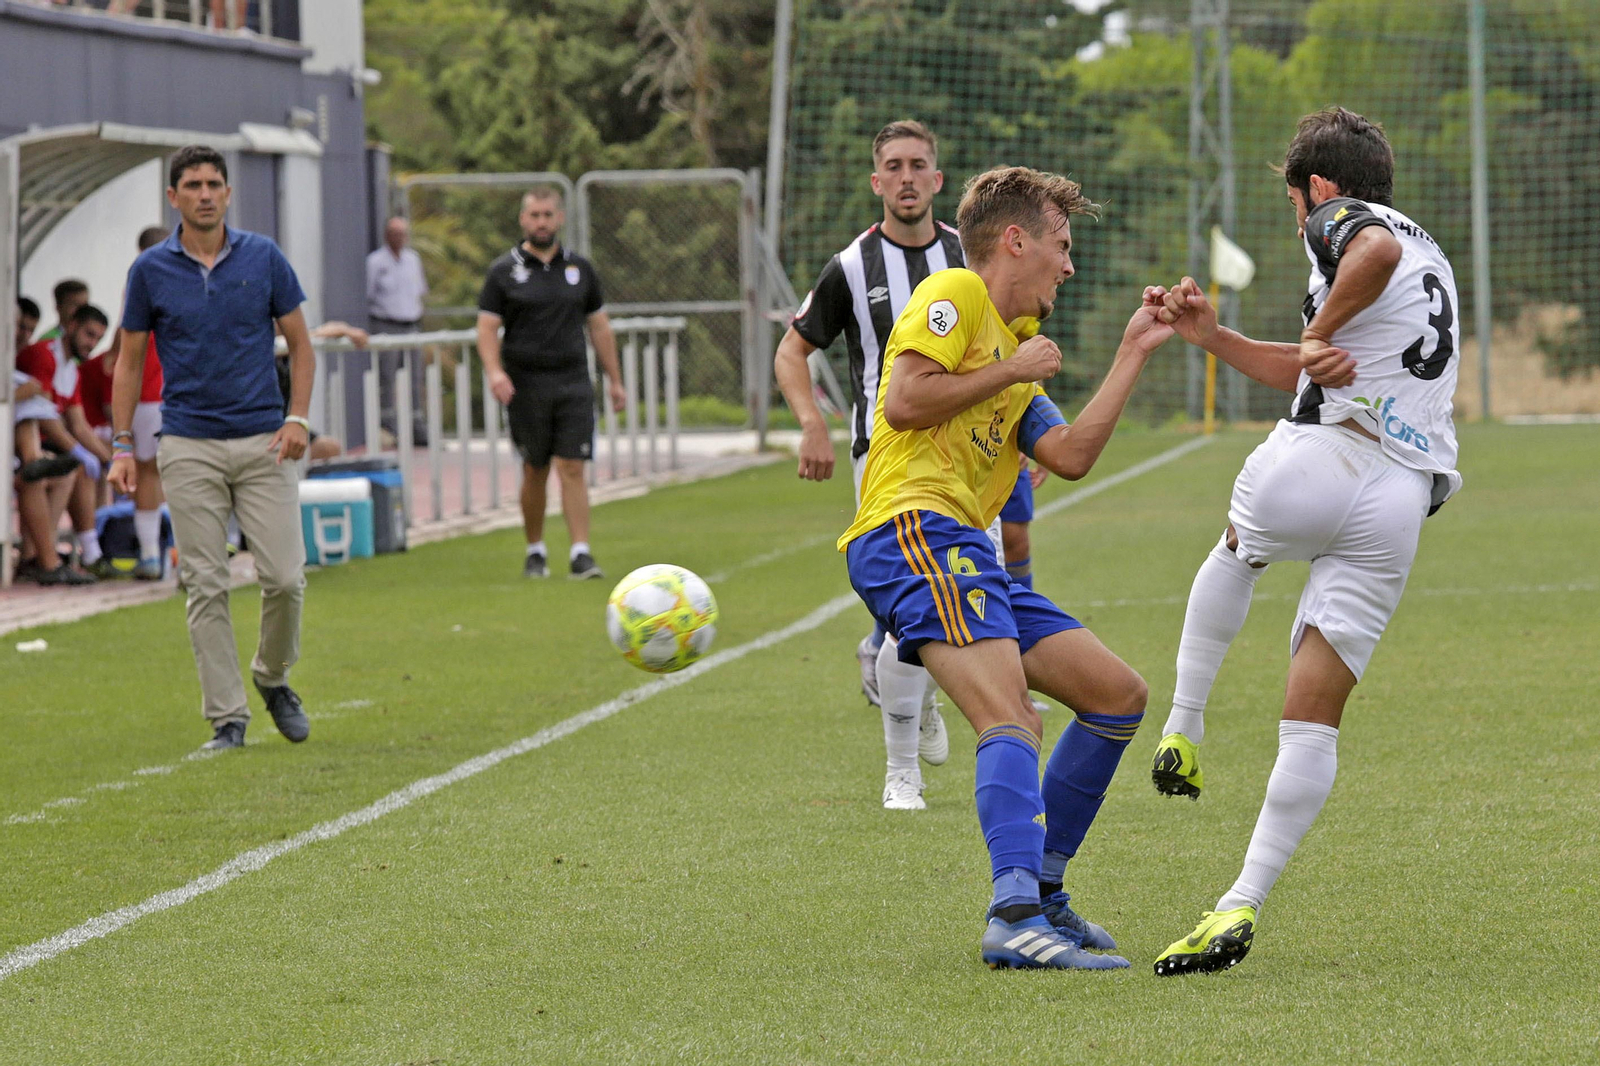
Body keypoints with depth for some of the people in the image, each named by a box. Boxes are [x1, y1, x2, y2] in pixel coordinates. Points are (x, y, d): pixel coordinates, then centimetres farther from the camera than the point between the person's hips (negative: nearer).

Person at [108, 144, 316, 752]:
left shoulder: (264, 258, 2)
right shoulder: (150, 270, 2)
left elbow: (300, 343, 8)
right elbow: (130, 360, 8)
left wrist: (297, 417, -5)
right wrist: (122, 445, 1)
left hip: (262, 443, 0)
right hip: (188, 447, 0)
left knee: (285, 576, -5)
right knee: (206, 586, -3)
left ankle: (273, 679, 21)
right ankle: (227, 718, 2)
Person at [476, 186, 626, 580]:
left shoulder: (579, 268, 10)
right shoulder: (505, 271, 2)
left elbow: (599, 326, 16)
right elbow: (487, 327, -2)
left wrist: (614, 380, 15)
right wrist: (495, 371, -19)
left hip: (573, 382, 1)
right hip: (526, 384, -1)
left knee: (572, 468, -7)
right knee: (535, 471, 5)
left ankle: (580, 553, -11)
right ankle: (535, 551, 19)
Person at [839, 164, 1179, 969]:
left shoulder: (1014, 345, 31)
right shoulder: (954, 297, 2)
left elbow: (1070, 456, 19)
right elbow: (902, 402, -13)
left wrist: (1133, 352, 23)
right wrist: (1013, 372, -3)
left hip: (963, 551, 10)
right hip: (913, 530, -10)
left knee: (1118, 695, 11)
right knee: (1012, 720, -26)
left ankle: (1040, 893, 15)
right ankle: (1016, 918, -41)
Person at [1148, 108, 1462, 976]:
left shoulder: (1341, 220, 4)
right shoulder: (1430, 259, 31)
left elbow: (1376, 251, -24)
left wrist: (1319, 331, -11)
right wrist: (1212, 338, 33)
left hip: (1322, 464, -6)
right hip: (1404, 504, 6)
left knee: (1237, 549, 32)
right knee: (1314, 718, 4)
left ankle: (1183, 728, 28)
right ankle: (1242, 905, -4)